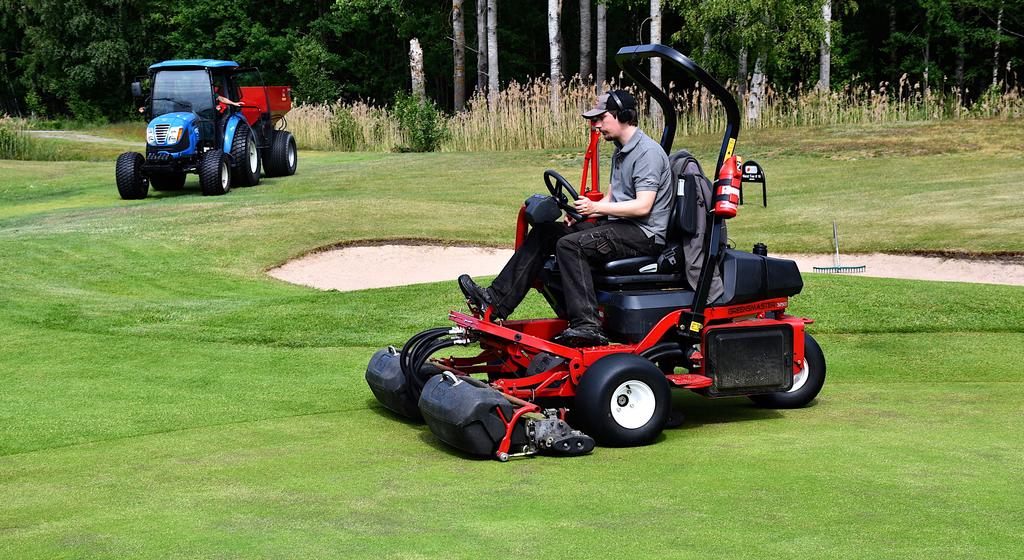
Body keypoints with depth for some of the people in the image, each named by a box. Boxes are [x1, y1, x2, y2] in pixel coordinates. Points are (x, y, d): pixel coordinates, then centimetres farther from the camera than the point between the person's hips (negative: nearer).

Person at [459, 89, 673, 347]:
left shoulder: (648, 152, -12)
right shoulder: (620, 151, 20)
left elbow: (643, 206, -21)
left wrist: (596, 208, -26)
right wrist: (582, 212, 1)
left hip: (644, 234, -10)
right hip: (617, 225, 10)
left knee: (570, 244, -30)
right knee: (543, 233, 0)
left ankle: (586, 326, -36)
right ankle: (497, 300, -6)